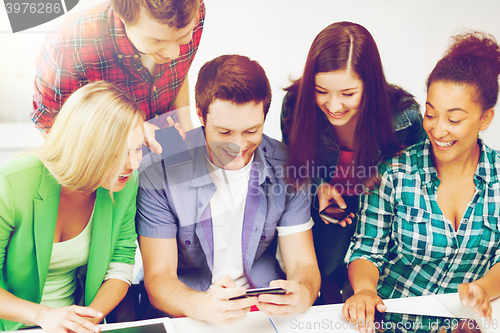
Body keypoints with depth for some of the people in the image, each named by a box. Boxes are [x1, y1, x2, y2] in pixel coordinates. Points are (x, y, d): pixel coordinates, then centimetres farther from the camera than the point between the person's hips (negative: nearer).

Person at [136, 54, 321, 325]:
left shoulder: (285, 168, -4)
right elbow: (158, 278, -13)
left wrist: (302, 294, -27)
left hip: (268, 310, 3)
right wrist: (203, 306, -35)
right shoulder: (159, 172, -12)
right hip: (187, 312, -3)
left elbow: (303, 264, -3)